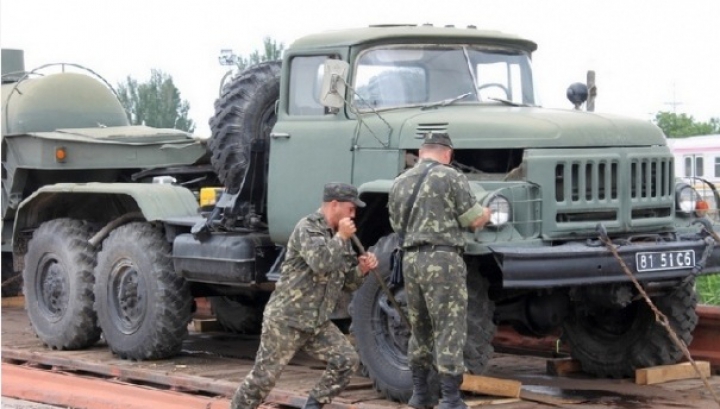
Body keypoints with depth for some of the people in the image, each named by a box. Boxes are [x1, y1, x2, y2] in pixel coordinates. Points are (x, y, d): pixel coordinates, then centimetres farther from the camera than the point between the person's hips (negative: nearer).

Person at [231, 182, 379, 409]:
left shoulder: (338, 237, 13)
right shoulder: (308, 227, -12)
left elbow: (346, 283, 16)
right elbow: (320, 263, -30)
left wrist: (361, 269, -3)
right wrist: (341, 237, -18)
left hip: (318, 323, 8)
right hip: (286, 319, -8)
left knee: (347, 360, -5)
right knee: (264, 376, -3)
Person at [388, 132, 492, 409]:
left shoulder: (399, 183, 13)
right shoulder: (450, 177, -6)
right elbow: (474, 221, -4)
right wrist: (486, 213, 17)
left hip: (410, 259, 6)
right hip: (442, 259, -6)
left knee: (420, 329, 18)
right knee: (449, 330, -4)